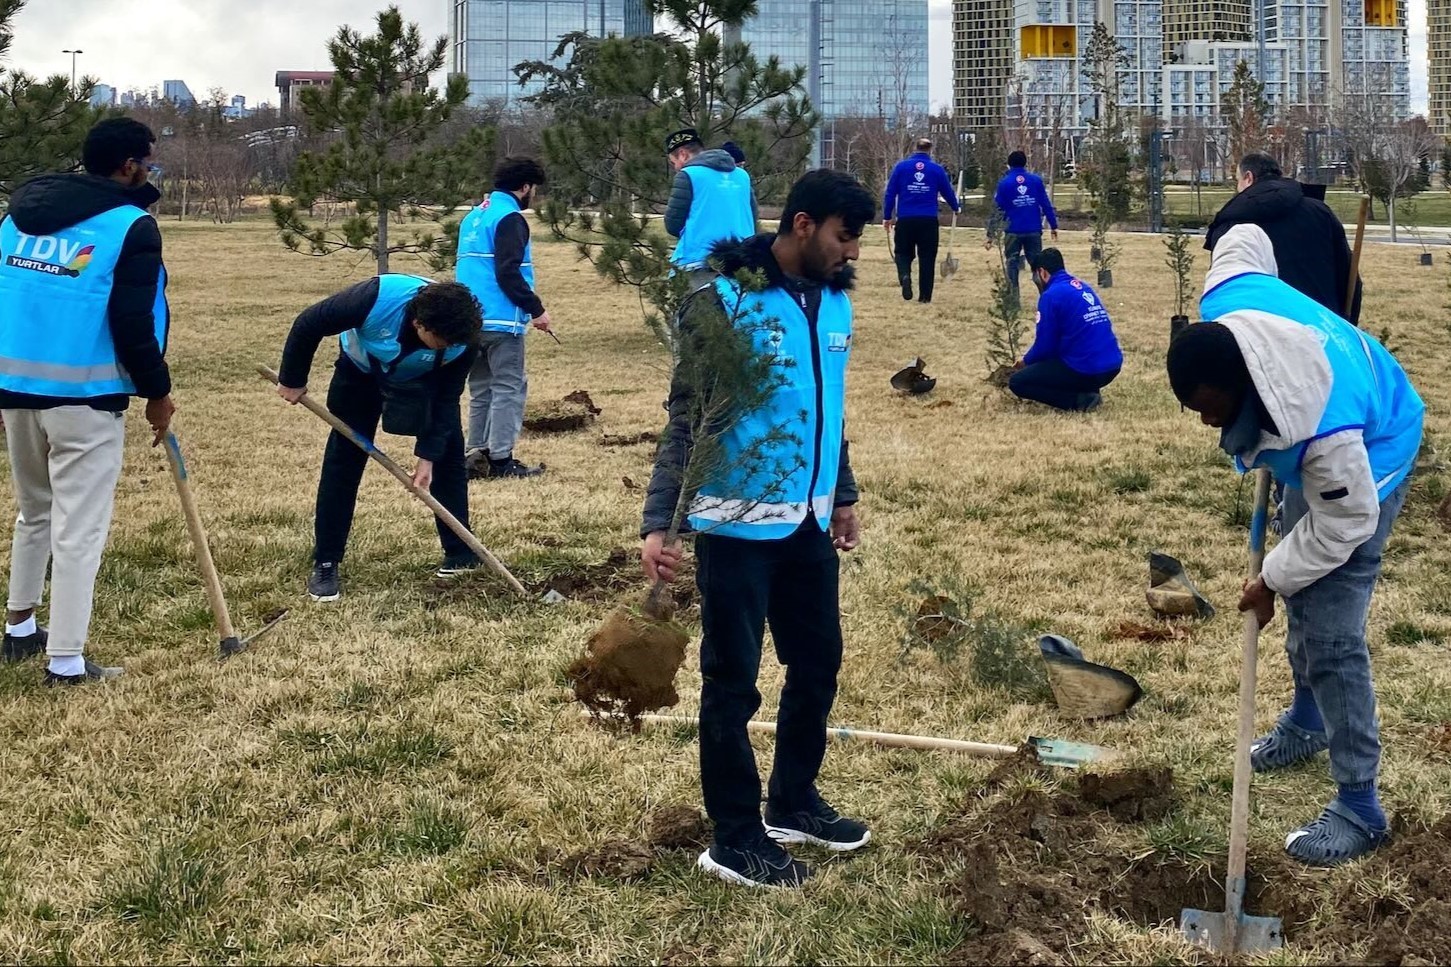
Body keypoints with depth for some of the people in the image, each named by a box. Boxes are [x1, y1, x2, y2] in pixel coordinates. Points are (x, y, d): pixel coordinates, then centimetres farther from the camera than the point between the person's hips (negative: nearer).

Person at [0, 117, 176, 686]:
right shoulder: (131, 226, -9)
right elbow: (133, 323, -14)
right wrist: (157, 392, -1)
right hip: (84, 393, -7)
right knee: (79, 528, -2)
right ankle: (66, 662, -1)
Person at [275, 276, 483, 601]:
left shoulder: (461, 336, -34)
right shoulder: (377, 299, -42)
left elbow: (446, 398, -21)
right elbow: (308, 324, -28)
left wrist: (427, 456, -23)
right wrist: (292, 380, -16)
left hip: (424, 382, 2)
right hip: (361, 372, -2)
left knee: (449, 456, -4)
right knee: (342, 463, -5)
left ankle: (460, 553, 10)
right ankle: (325, 565, 2)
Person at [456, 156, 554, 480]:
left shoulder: (472, 217, 18)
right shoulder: (510, 219, -10)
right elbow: (508, 273, -19)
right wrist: (536, 309, -12)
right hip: (501, 320, -8)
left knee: (481, 389, 14)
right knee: (509, 388, -4)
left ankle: (475, 455, 13)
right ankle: (501, 459, -6)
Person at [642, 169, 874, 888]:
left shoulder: (834, 300, 6)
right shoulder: (725, 299, -16)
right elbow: (687, 419, -15)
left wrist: (843, 495, 24)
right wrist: (658, 522, -20)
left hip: (810, 523, 7)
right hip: (737, 526, -7)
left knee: (818, 665, 15)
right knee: (732, 681, 3)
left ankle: (793, 804, 34)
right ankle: (735, 840, 14)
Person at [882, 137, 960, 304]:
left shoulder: (901, 166, 3)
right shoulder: (937, 169, 4)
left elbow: (890, 193, 2)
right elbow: (948, 192, 15)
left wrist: (887, 217, 10)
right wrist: (957, 207, 35)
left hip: (905, 220, 0)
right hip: (929, 221, 0)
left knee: (903, 253, 13)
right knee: (927, 258, 9)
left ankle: (905, 276, -18)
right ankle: (925, 296, 8)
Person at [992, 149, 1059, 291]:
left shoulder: (1004, 183, -2)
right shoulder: (1036, 180, 2)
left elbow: (997, 209, -1)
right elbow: (1046, 205, 0)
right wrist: (1054, 225, 7)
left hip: (1013, 231, -1)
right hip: (1034, 230, 2)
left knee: (1012, 263, 7)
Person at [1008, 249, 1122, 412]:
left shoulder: (1051, 295, -10)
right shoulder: (1084, 287, 16)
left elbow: (1045, 345, -7)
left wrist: (1026, 362, 14)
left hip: (1085, 370, -8)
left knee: (1017, 382, 3)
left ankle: (1079, 400, -6)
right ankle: (1088, 391, 13)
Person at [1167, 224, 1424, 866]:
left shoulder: (1320, 428, -47)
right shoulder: (1225, 305, -30)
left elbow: (1344, 524, -31)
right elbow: (1245, 238, -6)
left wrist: (1272, 582, -18)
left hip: (1367, 461, -8)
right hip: (1316, 457, 8)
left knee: (1330, 636, -13)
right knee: (1303, 602, 24)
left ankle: (1359, 809, -2)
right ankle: (1307, 724, 47)